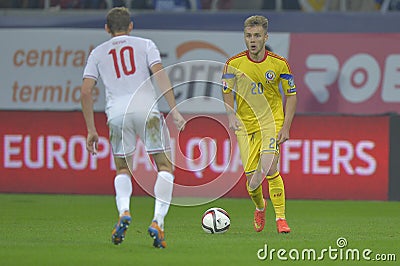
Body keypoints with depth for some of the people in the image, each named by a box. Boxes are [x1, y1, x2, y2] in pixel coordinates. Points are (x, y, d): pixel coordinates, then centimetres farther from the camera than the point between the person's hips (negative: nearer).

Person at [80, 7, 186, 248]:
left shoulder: (98, 53, 19)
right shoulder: (145, 45, 15)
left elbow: (86, 91, 11)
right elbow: (159, 74, -1)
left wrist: (91, 130, 15)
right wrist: (175, 111, -5)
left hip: (117, 113, 2)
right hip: (147, 108, -2)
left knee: (123, 170, 19)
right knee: (165, 166, 7)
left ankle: (124, 212, -9)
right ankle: (158, 222, -10)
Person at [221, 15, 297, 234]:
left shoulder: (279, 64, -6)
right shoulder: (234, 64, -5)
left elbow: (291, 95, 2)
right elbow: (227, 93, 6)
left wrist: (286, 127, -7)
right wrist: (231, 116, -13)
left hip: (272, 121, -1)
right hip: (245, 124, 1)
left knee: (269, 169, -20)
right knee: (251, 176, -2)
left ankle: (280, 218, -10)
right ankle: (260, 207, 31)